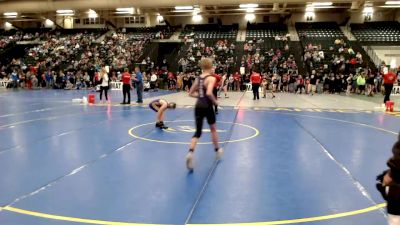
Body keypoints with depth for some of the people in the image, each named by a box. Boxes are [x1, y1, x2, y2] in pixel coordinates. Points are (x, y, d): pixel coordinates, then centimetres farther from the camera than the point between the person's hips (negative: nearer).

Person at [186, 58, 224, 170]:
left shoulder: (198, 78, 9)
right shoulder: (211, 78, -11)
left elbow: (191, 93, 15)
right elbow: (209, 93, -26)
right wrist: (215, 101, -10)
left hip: (198, 106, 5)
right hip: (207, 107, -5)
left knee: (198, 132, 5)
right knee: (213, 129, 18)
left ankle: (190, 152, -18)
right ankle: (217, 150, 35)